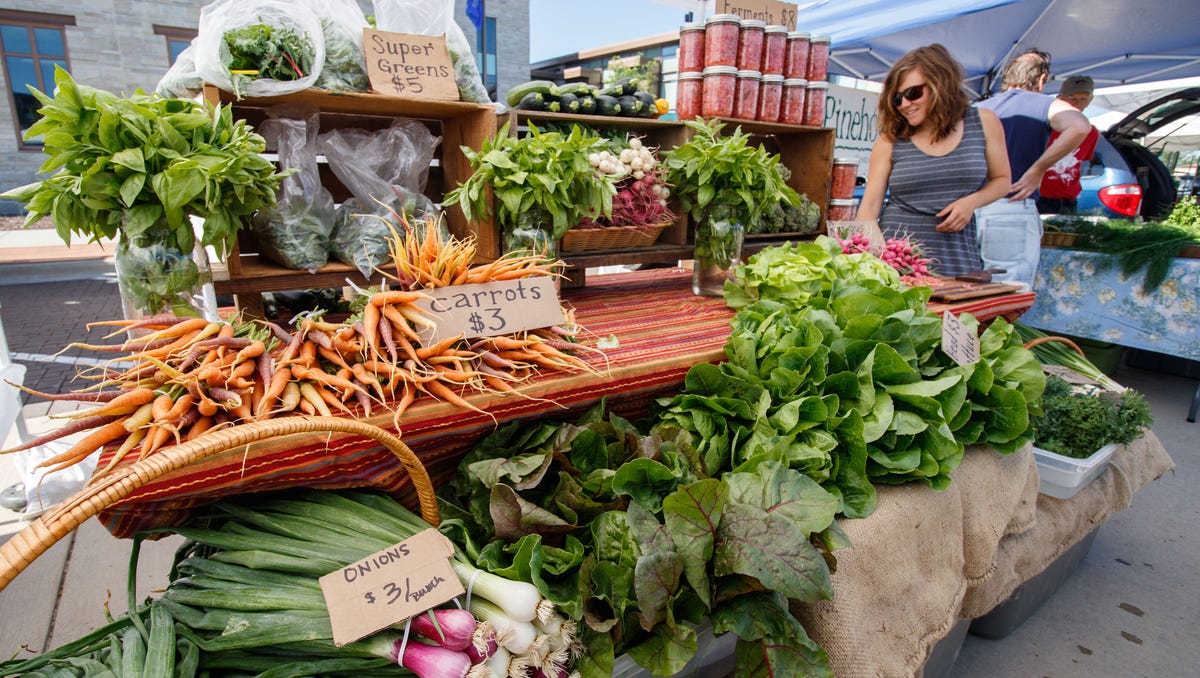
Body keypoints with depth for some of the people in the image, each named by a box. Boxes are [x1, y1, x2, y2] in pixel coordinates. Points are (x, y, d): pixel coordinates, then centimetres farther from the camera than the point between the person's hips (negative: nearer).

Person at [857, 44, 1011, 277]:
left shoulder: (983, 123, 5)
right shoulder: (890, 139, -1)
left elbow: (1002, 179, 15)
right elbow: (870, 205, -4)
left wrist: (972, 201, -6)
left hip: (957, 253, 2)